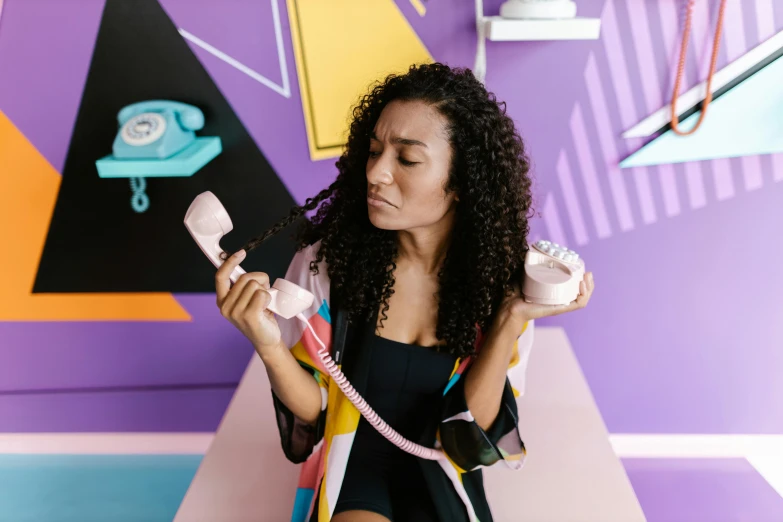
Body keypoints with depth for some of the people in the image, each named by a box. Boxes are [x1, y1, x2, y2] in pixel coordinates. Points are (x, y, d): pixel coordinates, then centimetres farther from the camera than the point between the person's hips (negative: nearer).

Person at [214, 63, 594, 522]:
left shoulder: (498, 279, -12)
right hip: (353, 466, 0)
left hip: (442, 477, 1)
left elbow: (469, 432, -13)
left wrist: (511, 320, -24)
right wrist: (268, 344, -27)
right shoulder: (326, 260, -15)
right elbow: (313, 412, -7)